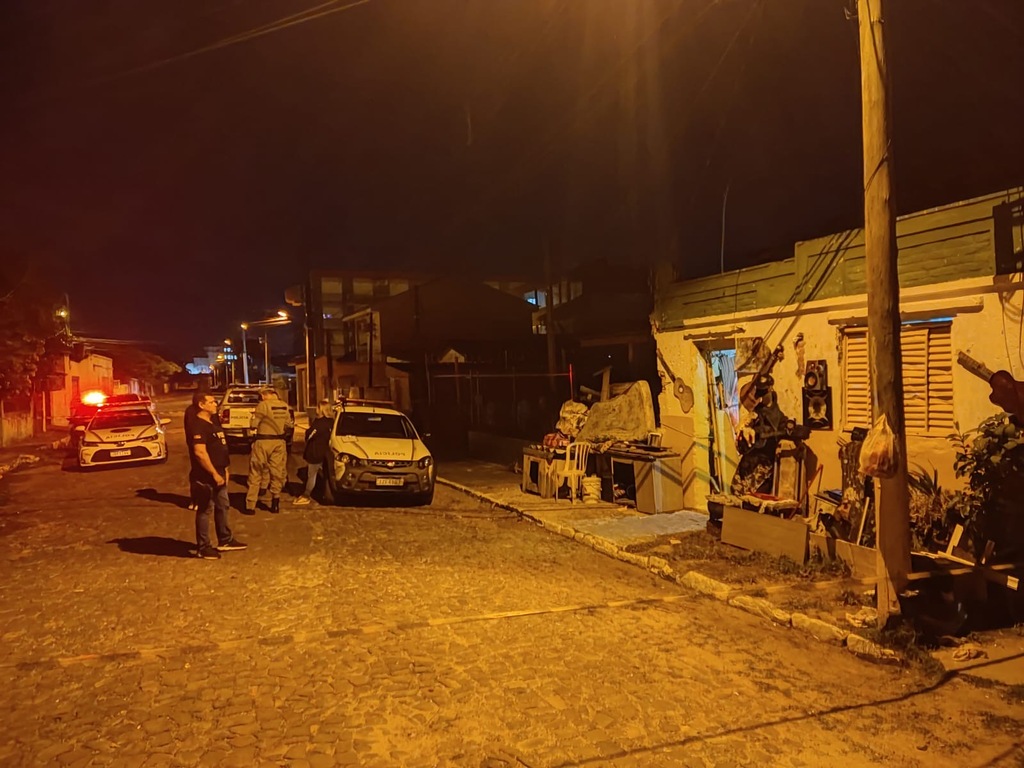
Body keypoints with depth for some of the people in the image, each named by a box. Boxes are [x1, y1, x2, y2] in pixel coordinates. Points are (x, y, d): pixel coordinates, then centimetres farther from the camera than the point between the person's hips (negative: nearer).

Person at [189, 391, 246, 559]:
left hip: (217, 475, 10)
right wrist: (214, 474, -23)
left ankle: (225, 541, 29)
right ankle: (203, 548, 9)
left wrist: (224, 470, 18)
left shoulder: (212, 424, 14)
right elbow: (200, 452, -26)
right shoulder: (198, 426, -18)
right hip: (205, 477, -10)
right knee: (204, 511, 0)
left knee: (223, 507, 17)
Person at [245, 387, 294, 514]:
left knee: (255, 474, 5)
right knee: (277, 473, 12)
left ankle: (250, 506, 6)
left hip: (263, 442, -4)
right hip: (279, 442, 5)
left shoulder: (263, 405, -13)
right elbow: (289, 425, 10)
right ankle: (275, 504, 16)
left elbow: (254, 425, -11)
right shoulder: (284, 406, 3)